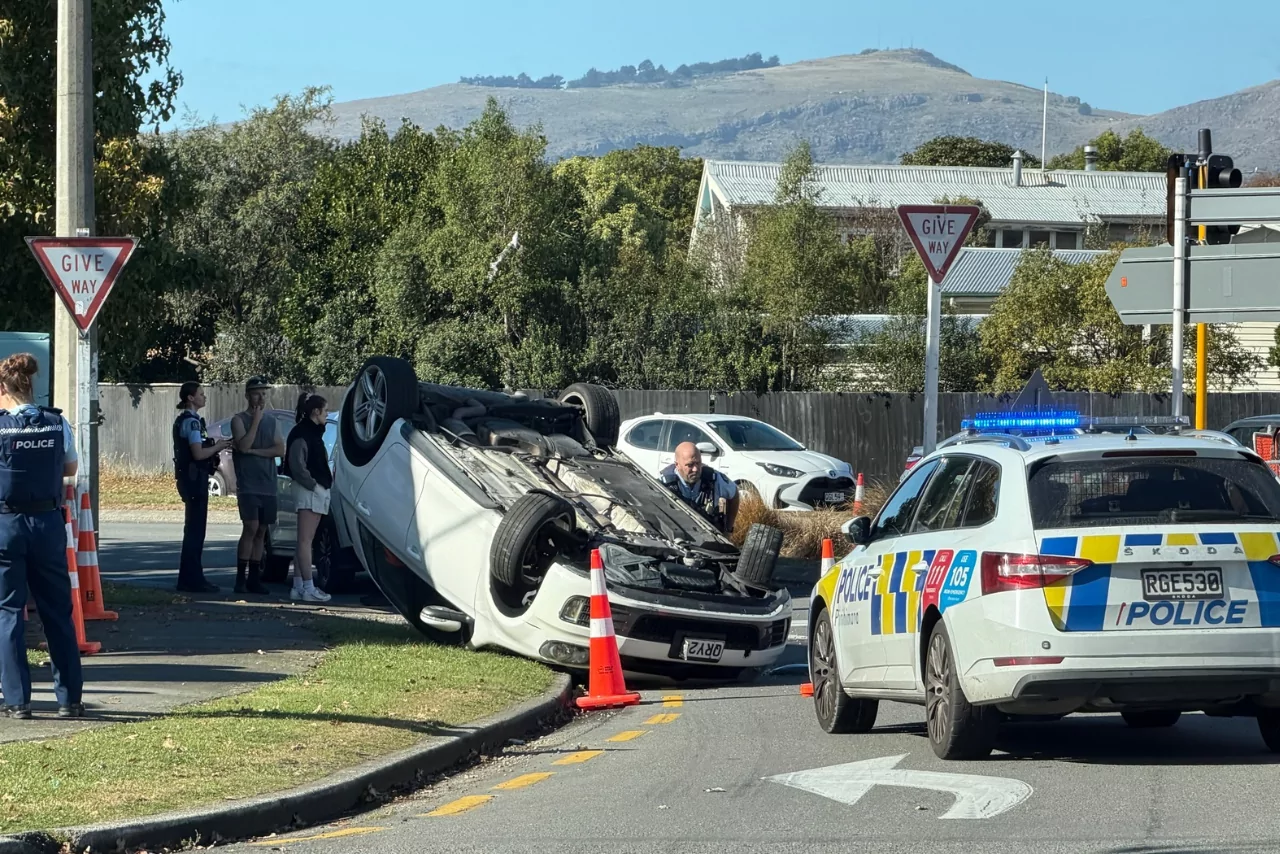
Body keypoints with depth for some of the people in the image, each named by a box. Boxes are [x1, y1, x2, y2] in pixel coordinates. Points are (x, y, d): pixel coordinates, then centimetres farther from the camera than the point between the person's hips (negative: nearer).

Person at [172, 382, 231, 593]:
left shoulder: (183, 420, 18)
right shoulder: (192, 421, -15)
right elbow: (198, 453, -22)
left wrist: (216, 446, 12)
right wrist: (218, 447, -8)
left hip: (190, 478, 11)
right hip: (195, 478, -11)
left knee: (193, 529, 14)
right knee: (195, 530, -8)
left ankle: (188, 579, 18)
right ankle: (193, 580, -8)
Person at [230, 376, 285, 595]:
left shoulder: (272, 422, 15)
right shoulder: (239, 420, 1)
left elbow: (280, 450, 2)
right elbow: (243, 446, -14)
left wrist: (253, 451, -9)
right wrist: (256, 420, -13)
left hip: (268, 485, 5)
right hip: (248, 485, -5)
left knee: (261, 531, 5)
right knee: (251, 527, -16)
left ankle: (254, 578, 8)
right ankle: (240, 578, -14)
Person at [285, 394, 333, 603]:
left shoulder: (314, 433, 20)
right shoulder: (302, 433, -11)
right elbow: (297, 464, -18)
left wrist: (326, 483, 13)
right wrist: (312, 484, -16)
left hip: (318, 490, 10)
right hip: (308, 491, -10)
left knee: (304, 540, 9)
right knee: (305, 540, -11)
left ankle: (298, 587, 10)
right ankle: (308, 588, -15)